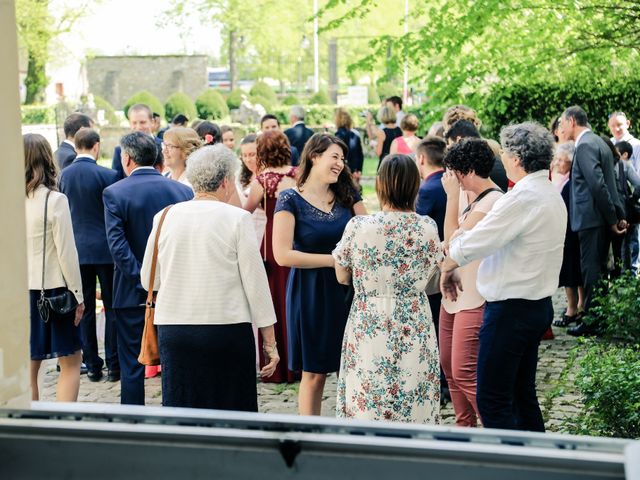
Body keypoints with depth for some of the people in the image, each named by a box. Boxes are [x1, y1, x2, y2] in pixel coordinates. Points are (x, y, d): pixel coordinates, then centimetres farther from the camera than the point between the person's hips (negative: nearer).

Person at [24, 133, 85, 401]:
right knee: (71, 362, 8)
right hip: (53, 289, -4)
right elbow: (66, 252, -10)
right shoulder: (55, 200, -12)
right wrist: (77, 294, -1)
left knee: (28, 369, 11)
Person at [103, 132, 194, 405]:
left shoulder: (114, 193, -8)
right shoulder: (183, 191, 1)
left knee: (131, 365, 6)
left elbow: (118, 245, -16)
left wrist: (142, 279, -15)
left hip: (133, 292, -3)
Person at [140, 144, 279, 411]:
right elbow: (256, 284, -5)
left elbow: (148, 281, 12)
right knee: (230, 409, 5)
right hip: (227, 328, -3)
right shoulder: (237, 219, -5)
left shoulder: (164, 218, 4)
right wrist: (269, 341, 2)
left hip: (173, 328, 3)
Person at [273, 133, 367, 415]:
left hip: (347, 290, 4)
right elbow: (282, 255, -14)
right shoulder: (291, 199, -6)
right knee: (313, 374, 5)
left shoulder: (347, 196, 8)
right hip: (310, 293, -4)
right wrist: (334, 260, -14)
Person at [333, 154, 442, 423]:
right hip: (415, 329, 2)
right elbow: (432, 283, 7)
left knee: (365, 410, 7)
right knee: (417, 411, 11)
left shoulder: (358, 227, -11)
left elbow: (342, 277, 3)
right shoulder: (428, 228, -6)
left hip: (368, 329, -1)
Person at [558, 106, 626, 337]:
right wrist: (619, 215, 16)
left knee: (591, 269, -4)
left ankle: (591, 322, 1)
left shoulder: (585, 146, -14)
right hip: (602, 217, 10)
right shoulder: (598, 142, 17)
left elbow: (598, 185, -20)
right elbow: (609, 182, 18)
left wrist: (612, 219, -15)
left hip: (592, 218, -9)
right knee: (598, 268, 15)